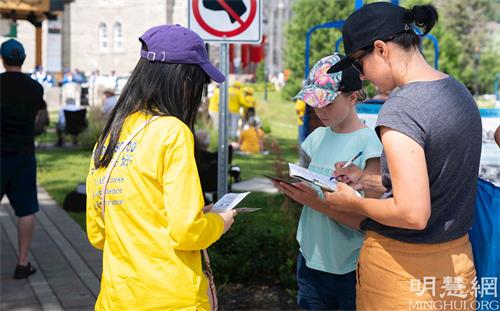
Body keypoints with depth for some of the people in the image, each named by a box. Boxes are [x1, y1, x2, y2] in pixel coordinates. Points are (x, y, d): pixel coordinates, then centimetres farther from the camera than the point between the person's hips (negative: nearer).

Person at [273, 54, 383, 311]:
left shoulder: (370, 145, -14)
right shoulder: (317, 138, 4)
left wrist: (316, 202, -25)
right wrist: (293, 190, -9)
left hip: (351, 268, -5)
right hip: (311, 259, 5)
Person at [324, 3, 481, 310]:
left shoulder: (400, 110, -23)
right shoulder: (458, 91, 3)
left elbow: (413, 214, -26)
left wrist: (354, 203, -11)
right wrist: (367, 180, 15)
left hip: (405, 268, -8)